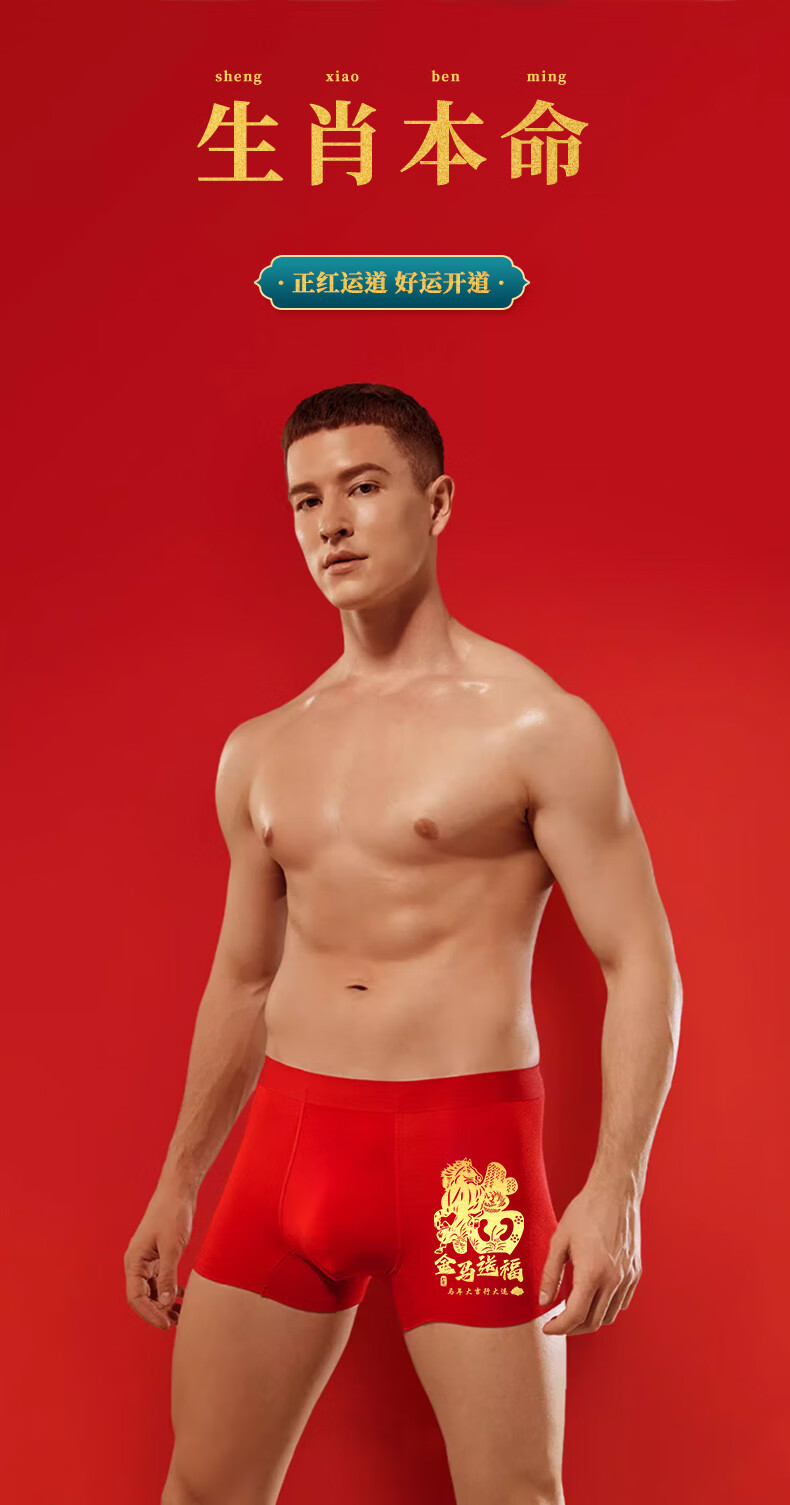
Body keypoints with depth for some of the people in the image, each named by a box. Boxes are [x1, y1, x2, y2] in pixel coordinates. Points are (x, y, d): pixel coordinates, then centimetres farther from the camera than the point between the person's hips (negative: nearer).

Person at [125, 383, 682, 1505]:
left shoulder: (538, 726, -5)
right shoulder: (260, 752, 11)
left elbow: (641, 964, -6)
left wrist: (615, 1190, -16)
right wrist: (178, 1183, 21)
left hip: (464, 1141, -5)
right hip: (291, 1137, 5)